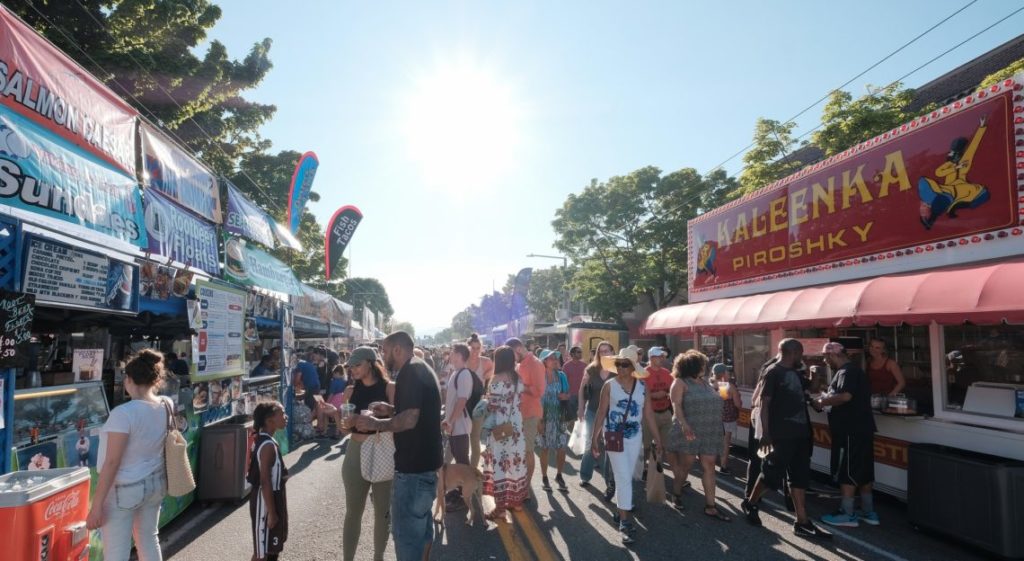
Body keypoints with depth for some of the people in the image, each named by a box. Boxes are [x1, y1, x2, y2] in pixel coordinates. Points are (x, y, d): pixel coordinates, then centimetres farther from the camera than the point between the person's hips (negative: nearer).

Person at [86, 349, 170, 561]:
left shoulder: (124, 413, -22)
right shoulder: (167, 406, -4)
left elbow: (112, 463, -22)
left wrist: (96, 505, -16)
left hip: (124, 490, -7)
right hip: (156, 483, 7)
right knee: (148, 539, 22)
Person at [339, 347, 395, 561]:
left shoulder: (389, 388, -6)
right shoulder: (351, 390, 4)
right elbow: (344, 428, 6)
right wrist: (346, 423, -15)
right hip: (356, 452, 2)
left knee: (383, 511, 10)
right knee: (353, 512, 7)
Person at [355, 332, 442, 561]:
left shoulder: (410, 372, -19)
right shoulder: (422, 369, 13)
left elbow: (409, 419, -27)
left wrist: (375, 424, -15)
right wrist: (392, 410, 13)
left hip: (413, 464, -11)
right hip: (425, 460, 11)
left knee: (405, 529, -1)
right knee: (420, 523, 22)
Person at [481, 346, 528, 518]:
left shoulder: (496, 379, -14)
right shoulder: (519, 379, 5)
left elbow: (492, 406, -12)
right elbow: (519, 401, 9)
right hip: (517, 426, 7)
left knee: (500, 464, 0)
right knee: (516, 461, 14)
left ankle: (500, 507, 5)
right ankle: (517, 501, 26)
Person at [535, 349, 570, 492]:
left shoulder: (561, 375, 4)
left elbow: (567, 394, 14)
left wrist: (566, 396, -10)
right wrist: (538, 419, -12)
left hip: (559, 417, 3)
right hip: (544, 418, -3)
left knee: (562, 448, 1)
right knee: (544, 449, 5)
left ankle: (559, 476, 22)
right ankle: (544, 477, 21)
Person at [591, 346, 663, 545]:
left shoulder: (642, 387, 0)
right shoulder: (609, 386, -8)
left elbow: (648, 414, 4)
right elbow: (601, 412, -6)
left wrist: (657, 438, 3)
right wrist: (594, 437, -8)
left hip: (635, 438, 3)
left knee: (627, 477, 12)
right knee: (624, 478, -8)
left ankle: (620, 508, 30)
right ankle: (624, 522, -3)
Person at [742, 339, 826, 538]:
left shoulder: (795, 373, 14)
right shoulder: (773, 373, -11)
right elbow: (763, 404, -16)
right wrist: (765, 433, -21)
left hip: (799, 433, 8)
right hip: (781, 435, -8)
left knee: (800, 477, 8)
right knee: (772, 473, 0)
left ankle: (802, 522, 13)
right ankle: (750, 503, 22)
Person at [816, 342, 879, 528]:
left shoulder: (847, 371, -15)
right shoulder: (851, 370, 18)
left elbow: (845, 396, -29)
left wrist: (822, 402, -17)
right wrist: (826, 399, 9)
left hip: (851, 430, -10)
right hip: (859, 428, 10)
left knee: (846, 472, -4)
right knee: (863, 471, 14)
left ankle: (847, 515, 0)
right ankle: (868, 512, 21)